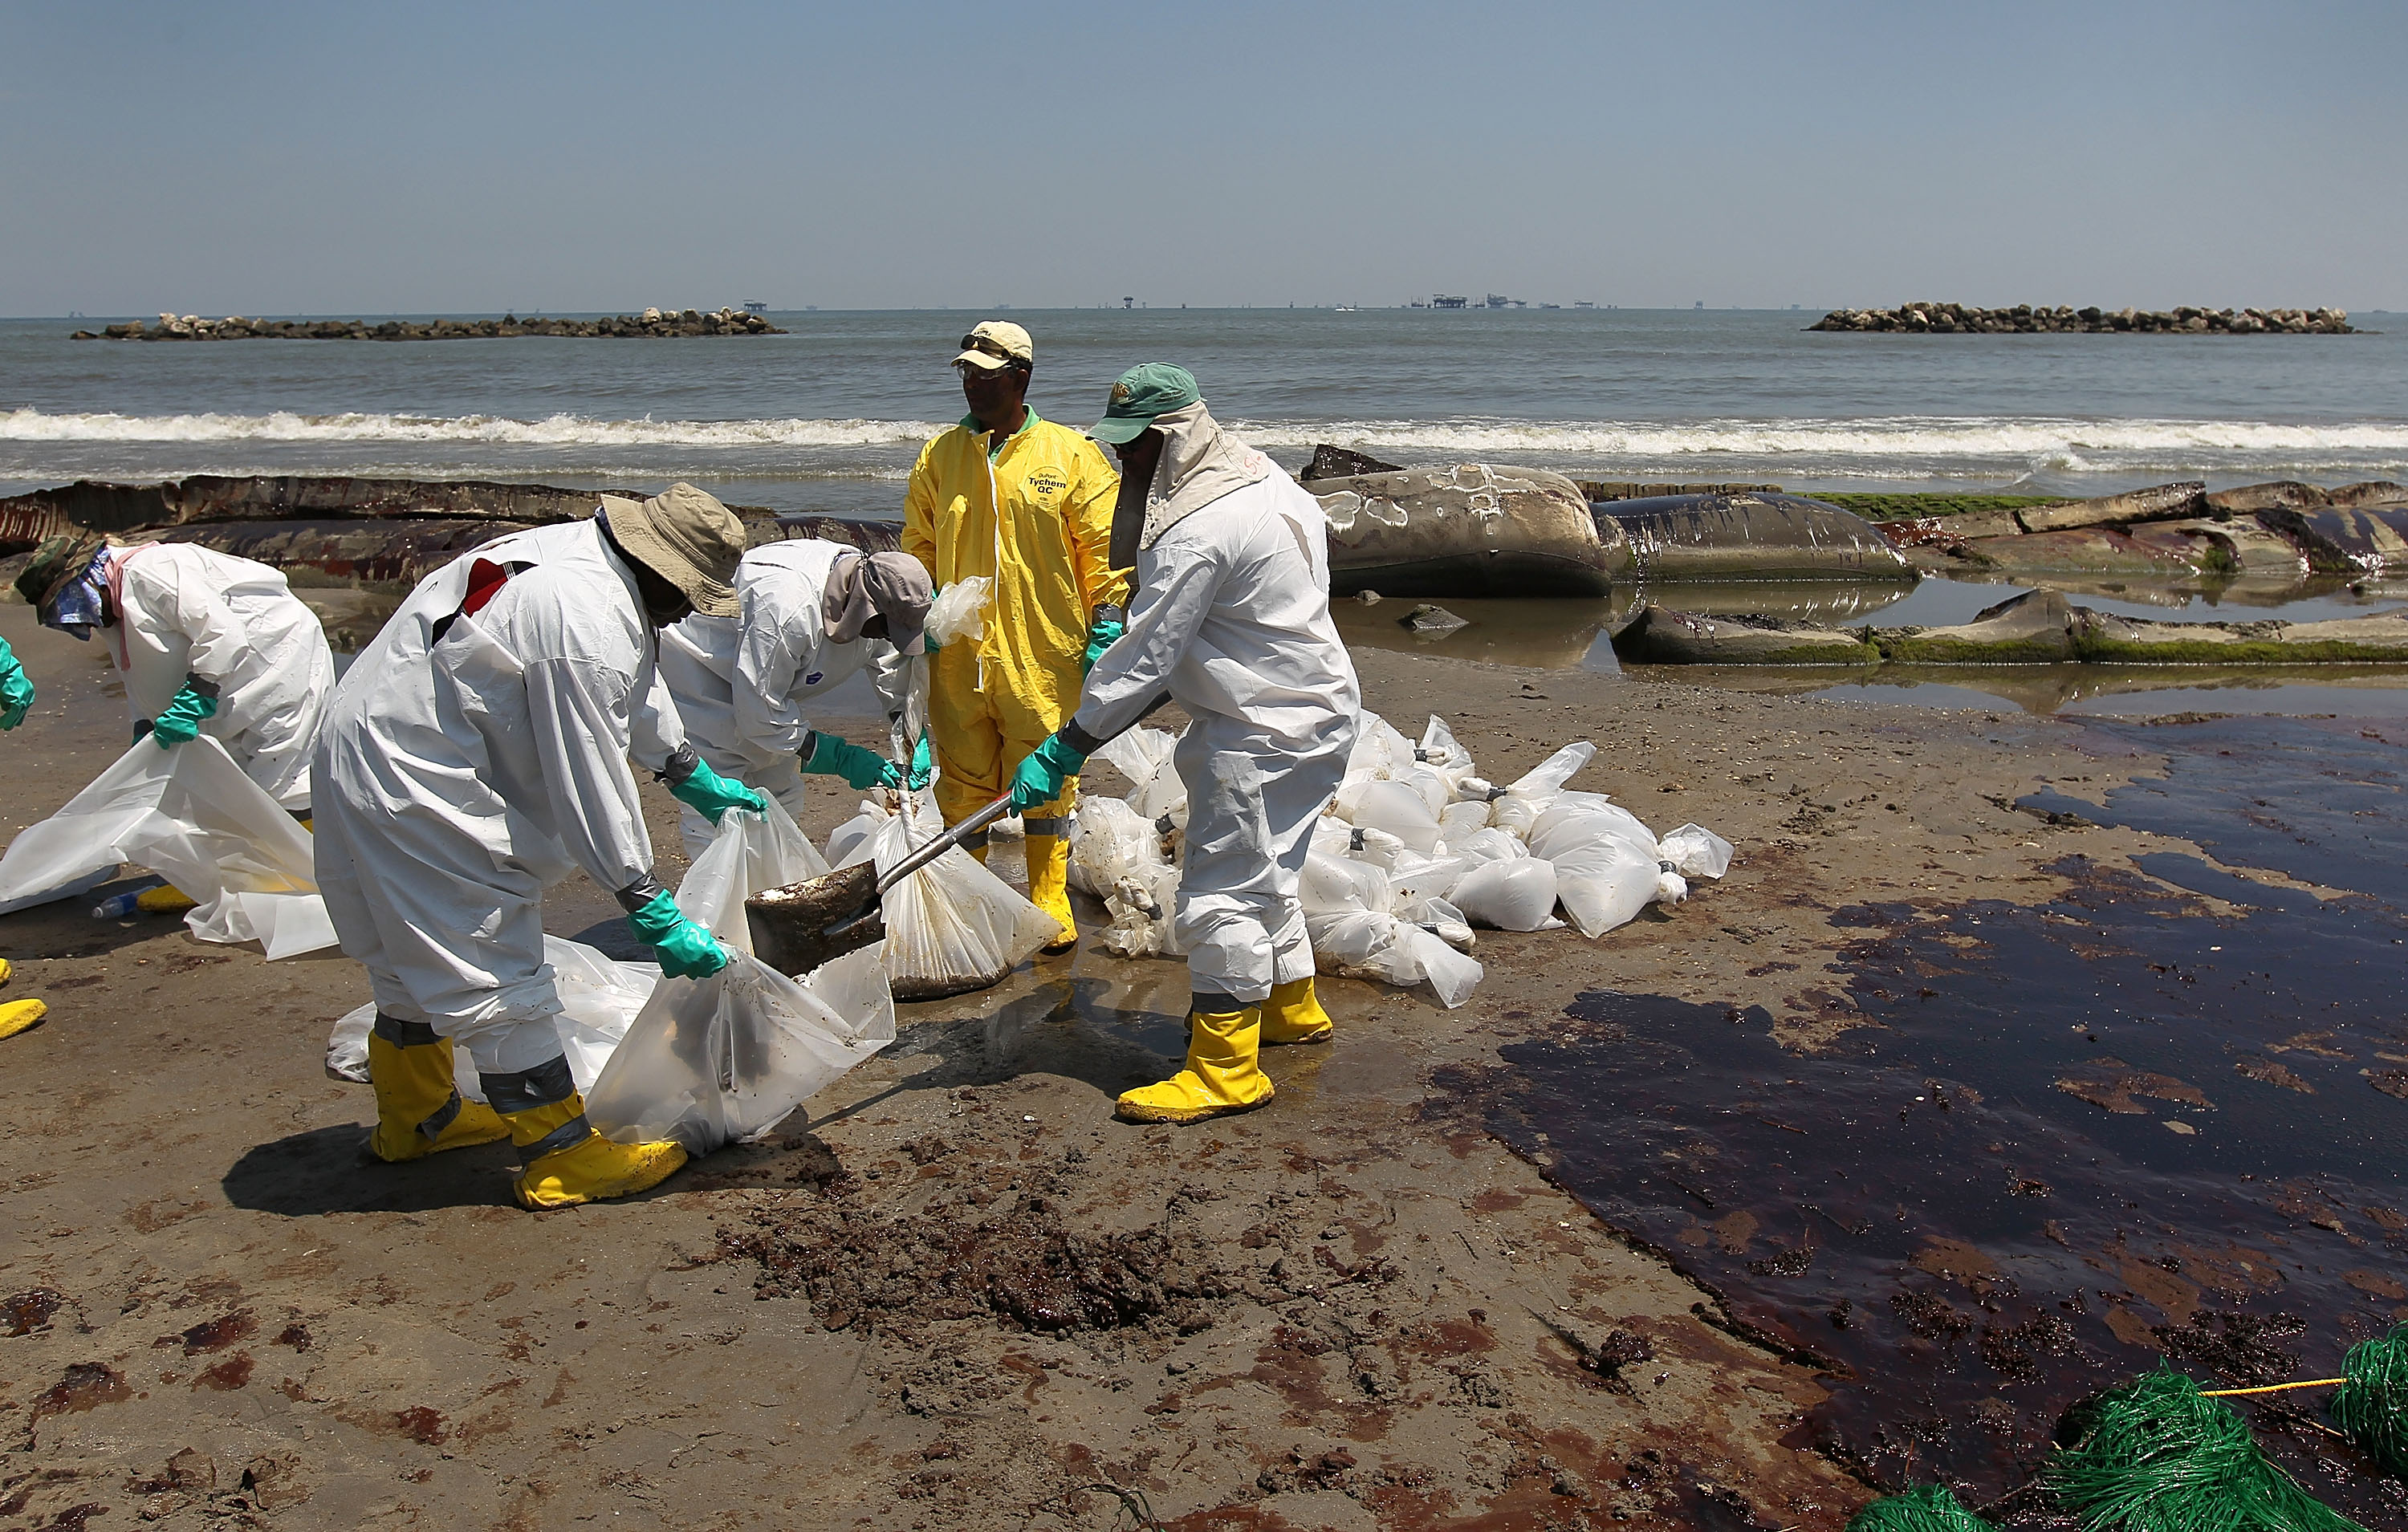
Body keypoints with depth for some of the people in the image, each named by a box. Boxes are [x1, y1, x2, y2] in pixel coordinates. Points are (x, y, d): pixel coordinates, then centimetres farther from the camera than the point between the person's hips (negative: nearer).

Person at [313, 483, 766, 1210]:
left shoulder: (578, 551, 5)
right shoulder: (587, 622, -27)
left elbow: (636, 680, 22)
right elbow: (590, 780, -26)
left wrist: (689, 771, 33)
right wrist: (654, 912, -20)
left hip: (373, 754, 11)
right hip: (413, 784, -11)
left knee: (421, 949, 24)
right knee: (493, 967, -4)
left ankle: (414, 1118, 41)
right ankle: (563, 1156, 6)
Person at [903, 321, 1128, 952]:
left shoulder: (1070, 454, 0)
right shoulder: (939, 456, 9)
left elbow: (1103, 547, 1)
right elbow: (918, 547, 16)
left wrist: (1104, 628, -4)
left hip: (1043, 655, -2)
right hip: (958, 656, 3)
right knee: (964, 779, 10)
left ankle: (1049, 898, 22)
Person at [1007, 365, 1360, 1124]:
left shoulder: (1197, 532, -24)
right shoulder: (1259, 477, 8)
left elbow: (1146, 656, -24)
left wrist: (1063, 749, -19)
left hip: (1266, 732, -11)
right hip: (1303, 706, 11)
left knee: (1222, 889, -6)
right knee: (1260, 871, 23)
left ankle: (1226, 1067, 1)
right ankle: (1292, 1005, 40)